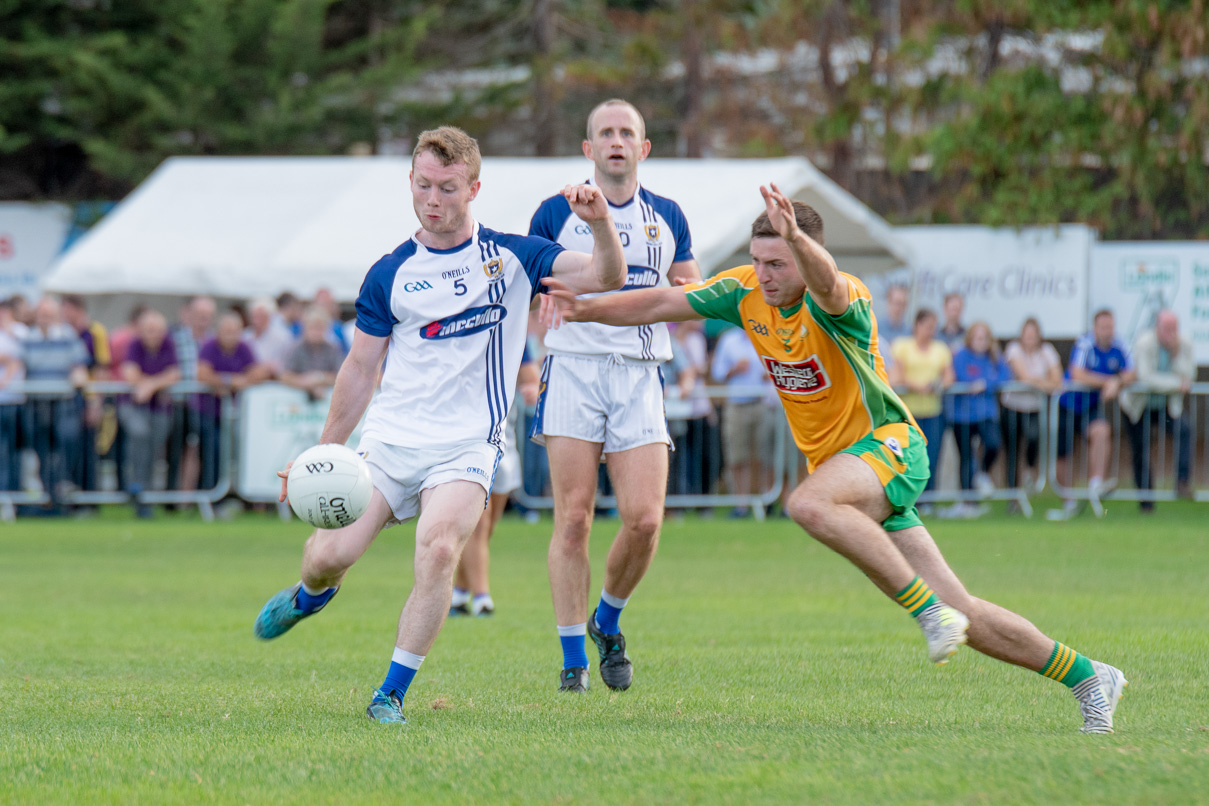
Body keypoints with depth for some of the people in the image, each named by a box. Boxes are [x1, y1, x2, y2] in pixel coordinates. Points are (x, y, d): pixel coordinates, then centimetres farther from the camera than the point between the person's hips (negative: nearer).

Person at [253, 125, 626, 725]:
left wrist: (599, 222, -22)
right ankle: (310, 597, 29)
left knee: (439, 549, -27)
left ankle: (391, 694, -16)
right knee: (329, 555, -11)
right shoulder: (390, 275, 7)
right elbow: (361, 368, 13)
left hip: (466, 448, -2)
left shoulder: (511, 257, 5)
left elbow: (606, 277, -2)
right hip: (388, 440, 2)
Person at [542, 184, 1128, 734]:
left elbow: (826, 285, -47)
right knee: (957, 617, 3)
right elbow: (664, 304, 2)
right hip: (838, 461, 7)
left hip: (889, 445, -7)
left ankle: (930, 610, -30)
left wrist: (795, 236, -67)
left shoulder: (840, 300, -22)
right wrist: (586, 309, -10)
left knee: (810, 505, -39)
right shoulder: (747, 292, -2)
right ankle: (1085, 675, 14)